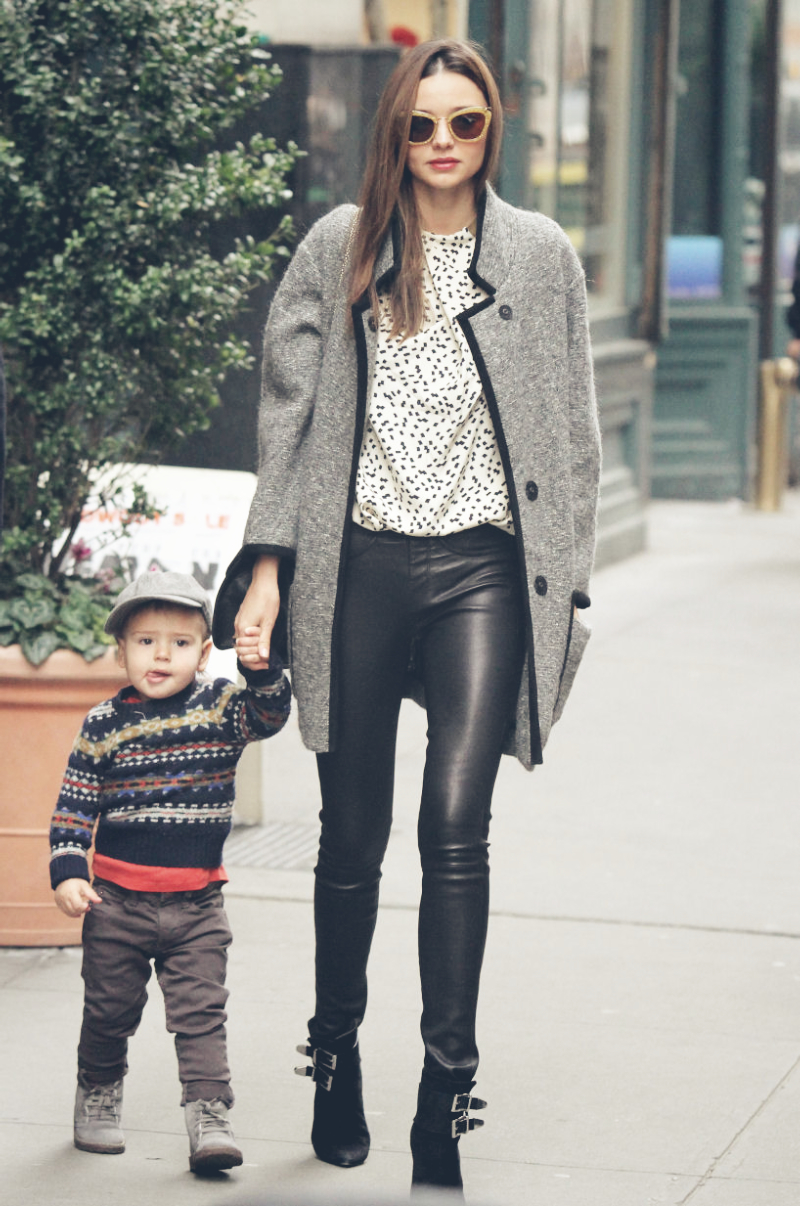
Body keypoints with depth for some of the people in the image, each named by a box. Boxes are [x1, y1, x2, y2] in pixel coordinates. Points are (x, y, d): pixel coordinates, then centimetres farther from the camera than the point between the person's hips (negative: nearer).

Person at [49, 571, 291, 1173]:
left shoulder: (221, 707, 0)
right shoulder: (104, 724, -2)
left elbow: (270, 714, -18)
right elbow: (74, 807, 2)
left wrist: (262, 667, -36)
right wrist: (68, 874, -8)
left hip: (197, 903, 0)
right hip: (117, 899, 0)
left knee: (201, 1013, -5)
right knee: (109, 1011, 12)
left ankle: (209, 1118, -6)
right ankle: (97, 1101, 32)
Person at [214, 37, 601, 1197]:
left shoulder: (542, 256, 7)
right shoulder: (339, 250, 6)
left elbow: (572, 435, 9)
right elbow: (289, 411, 7)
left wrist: (566, 592, 5)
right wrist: (268, 562, -1)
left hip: (484, 570, -1)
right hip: (360, 568, 1)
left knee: (456, 827, -12)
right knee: (353, 834, 7)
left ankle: (447, 1087, -10)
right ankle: (337, 1057, 25)